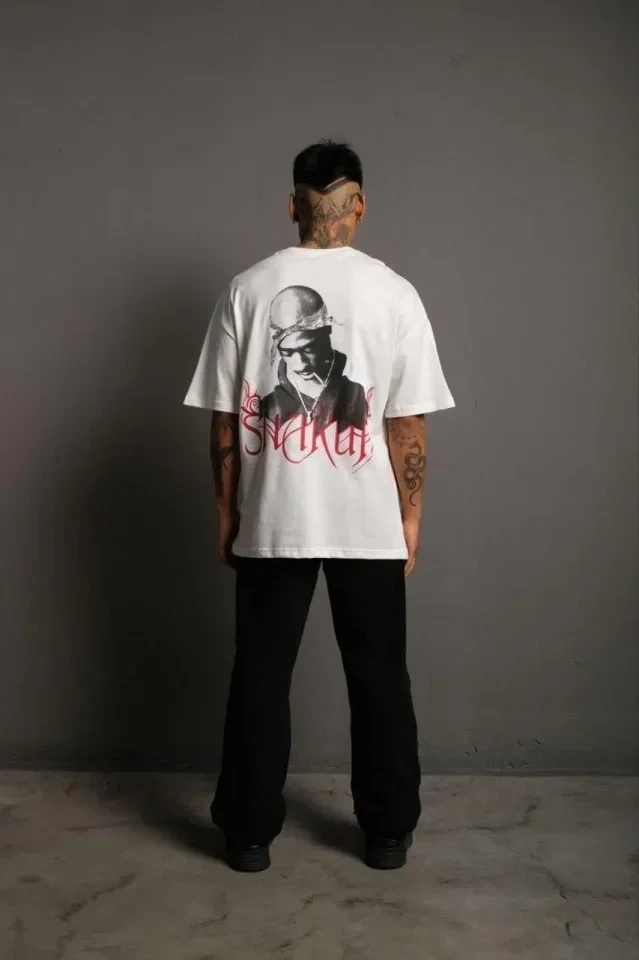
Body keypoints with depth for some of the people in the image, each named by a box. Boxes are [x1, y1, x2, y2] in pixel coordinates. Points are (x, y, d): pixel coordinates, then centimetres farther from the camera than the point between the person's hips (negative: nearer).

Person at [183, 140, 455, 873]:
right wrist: (410, 515, 5)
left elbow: (225, 420, -1)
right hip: (370, 523, 0)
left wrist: (226, 511, 9)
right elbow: (408, 424, -5)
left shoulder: (247, 289, -2)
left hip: (270, 521, 1)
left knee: (260, 677, 11)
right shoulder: (394, 293, -5)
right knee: (378, 678, 12)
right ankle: (388, 832, 23)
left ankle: (249, 832, 21)